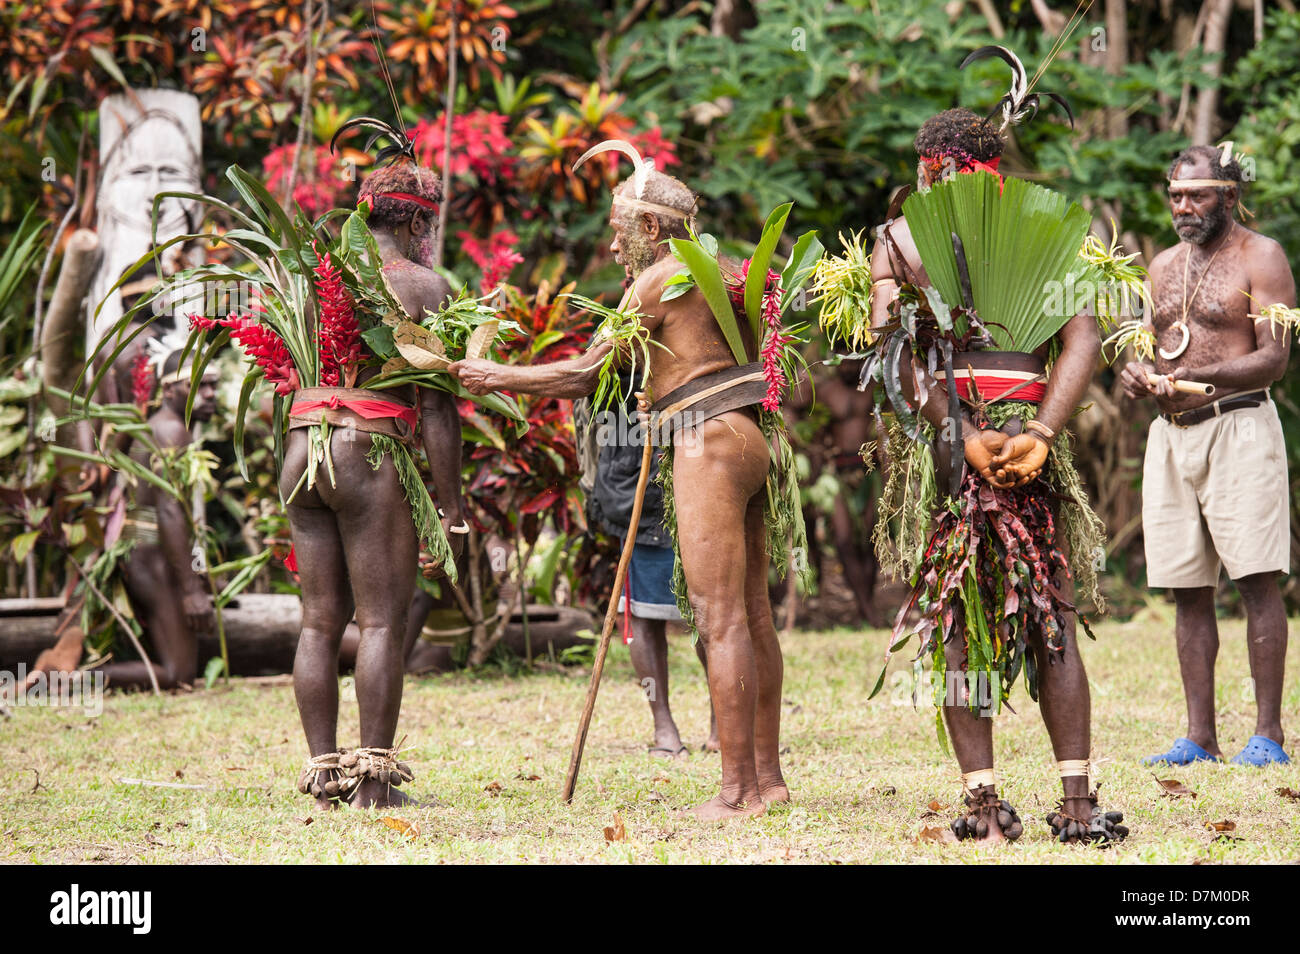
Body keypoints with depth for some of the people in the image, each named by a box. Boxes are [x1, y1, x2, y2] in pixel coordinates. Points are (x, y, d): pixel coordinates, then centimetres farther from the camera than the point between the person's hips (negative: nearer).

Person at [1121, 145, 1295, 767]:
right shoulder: (1164, 266, 18)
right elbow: (1147, 344, 21)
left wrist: (1202, 377, -25)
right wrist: (1136, 373, -4)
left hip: (1238, 425, -6)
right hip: (1170, 435, 6)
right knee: (1187, 589, 4)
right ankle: (1199, 737, 7)